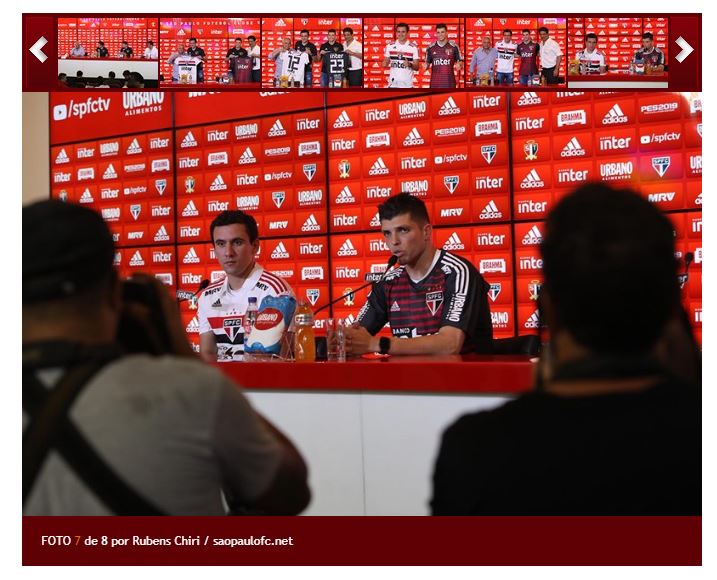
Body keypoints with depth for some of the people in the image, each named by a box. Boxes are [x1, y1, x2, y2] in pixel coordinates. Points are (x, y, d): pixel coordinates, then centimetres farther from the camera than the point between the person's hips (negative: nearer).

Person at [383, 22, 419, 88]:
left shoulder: (413, 47, -1)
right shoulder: (390, 46, 5)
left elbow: (416, 67, -1)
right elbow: (386, 61, 13)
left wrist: (410, 64, -22)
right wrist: (385, 63, -10)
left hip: (407, 84, -2)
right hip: (393, 83, 2)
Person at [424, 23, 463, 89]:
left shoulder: (454, 46, 1)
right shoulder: (430, 48, 6)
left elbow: (460, 61, 6)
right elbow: (427, 63, 13)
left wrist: (458, 65, -17)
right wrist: (426, 66, -10)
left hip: (449, 83, -1)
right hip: (435, 83, 1)